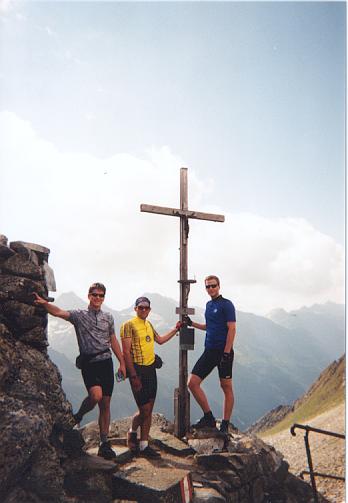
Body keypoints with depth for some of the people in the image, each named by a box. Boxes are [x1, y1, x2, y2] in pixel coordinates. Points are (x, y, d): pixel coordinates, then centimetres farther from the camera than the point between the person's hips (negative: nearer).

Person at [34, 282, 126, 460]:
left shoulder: (108, 317, 12)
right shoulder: (79, 315, 2)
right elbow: (58, 312, -15)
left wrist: (122, 363, 12)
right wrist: (44, 303, -34)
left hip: (106, 362, 4)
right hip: (89, 364, -3)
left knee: (105, 404, 6)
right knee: (96, 395, -25)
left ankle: (104, 444, 18)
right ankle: (77, 417, 7)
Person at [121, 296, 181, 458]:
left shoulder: (148, 324, 13)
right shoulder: (129, 325, -11)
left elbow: (160, 340, 29)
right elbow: (126, 352, -15)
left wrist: (176, 329, 24)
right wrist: (133, 376, -19)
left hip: (151, 369, 8)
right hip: (137, 370, -8)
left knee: (149, 410, 12)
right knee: (144, 410, -6)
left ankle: (144, 445, 25)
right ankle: (132, 433, 19)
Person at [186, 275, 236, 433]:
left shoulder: (226, 304, -9)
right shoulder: (209, 305, 14)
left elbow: (231, 329, -14)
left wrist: (226, 353, -19)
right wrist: (192, 323, 15)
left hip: (223, 351, -7)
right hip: (209, 351, 8)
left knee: (226, 387, 3)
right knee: (192, 383, 0)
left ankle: (225, 424, 16)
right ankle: (208, 417, 13)